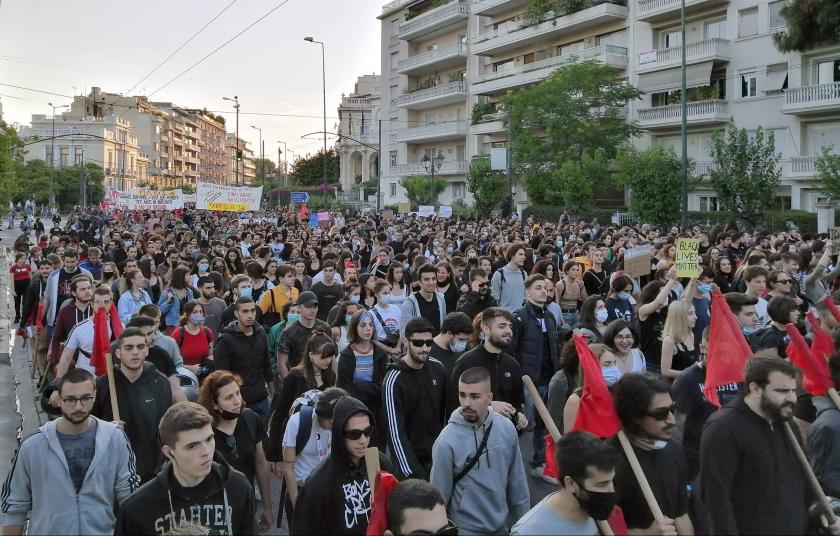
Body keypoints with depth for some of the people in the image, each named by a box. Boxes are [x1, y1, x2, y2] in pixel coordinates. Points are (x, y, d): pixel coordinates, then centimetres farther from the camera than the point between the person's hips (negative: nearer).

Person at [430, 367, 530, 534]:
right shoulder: (447, 441, -22)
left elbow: (517, 481, 2)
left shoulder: (507, 428, -9)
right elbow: (439, 496, -13)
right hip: (465, 528, -4)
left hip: (501, 526, 4)